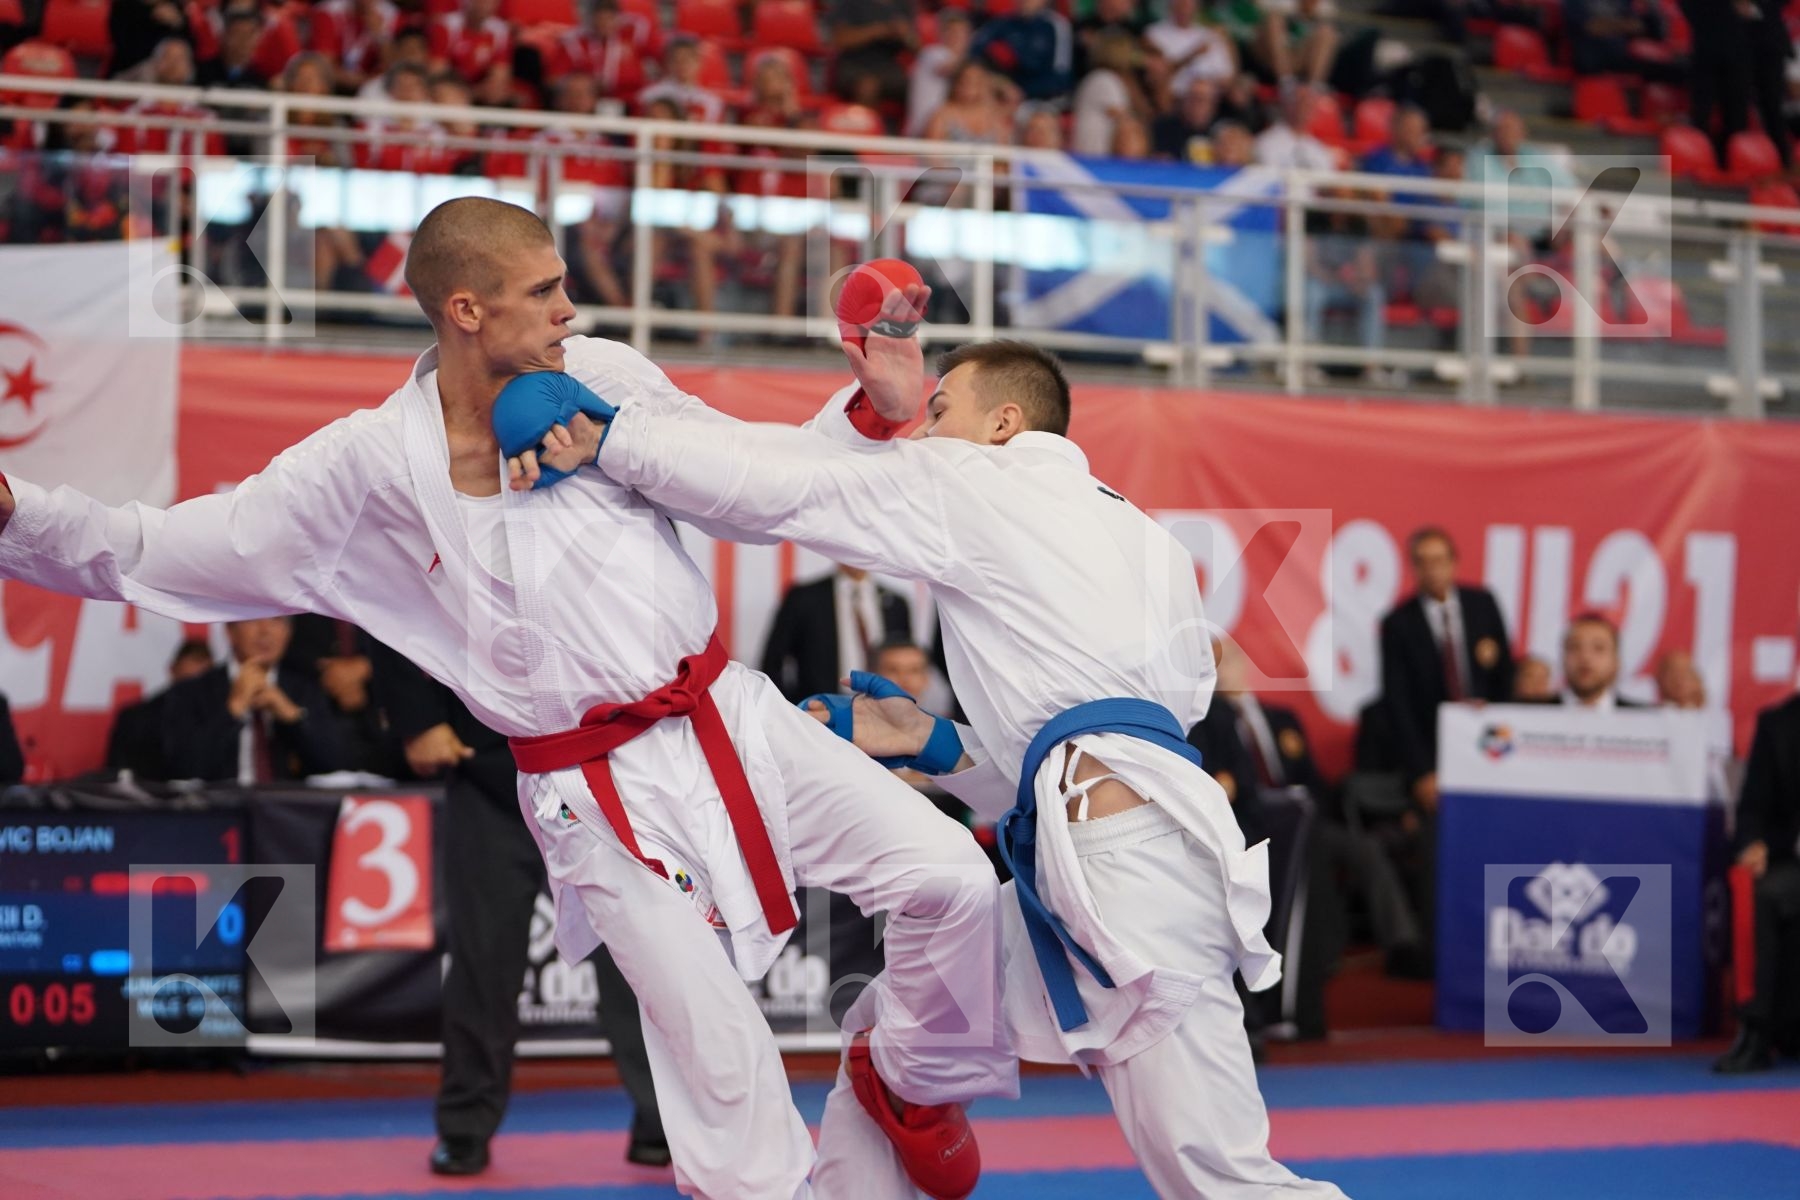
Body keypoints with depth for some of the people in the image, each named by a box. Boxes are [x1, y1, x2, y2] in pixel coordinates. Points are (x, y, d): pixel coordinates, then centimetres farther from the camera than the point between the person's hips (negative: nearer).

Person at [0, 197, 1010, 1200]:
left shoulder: (602, 377, 0)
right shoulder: (371, 467, -8)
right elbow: (147, 550, -6)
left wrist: (872, 409, -4)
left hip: (731, 717, 4)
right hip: (604, 798, -3)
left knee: (951, 879, -8)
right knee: (728, 1084, -6)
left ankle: (913, 1082, 21)